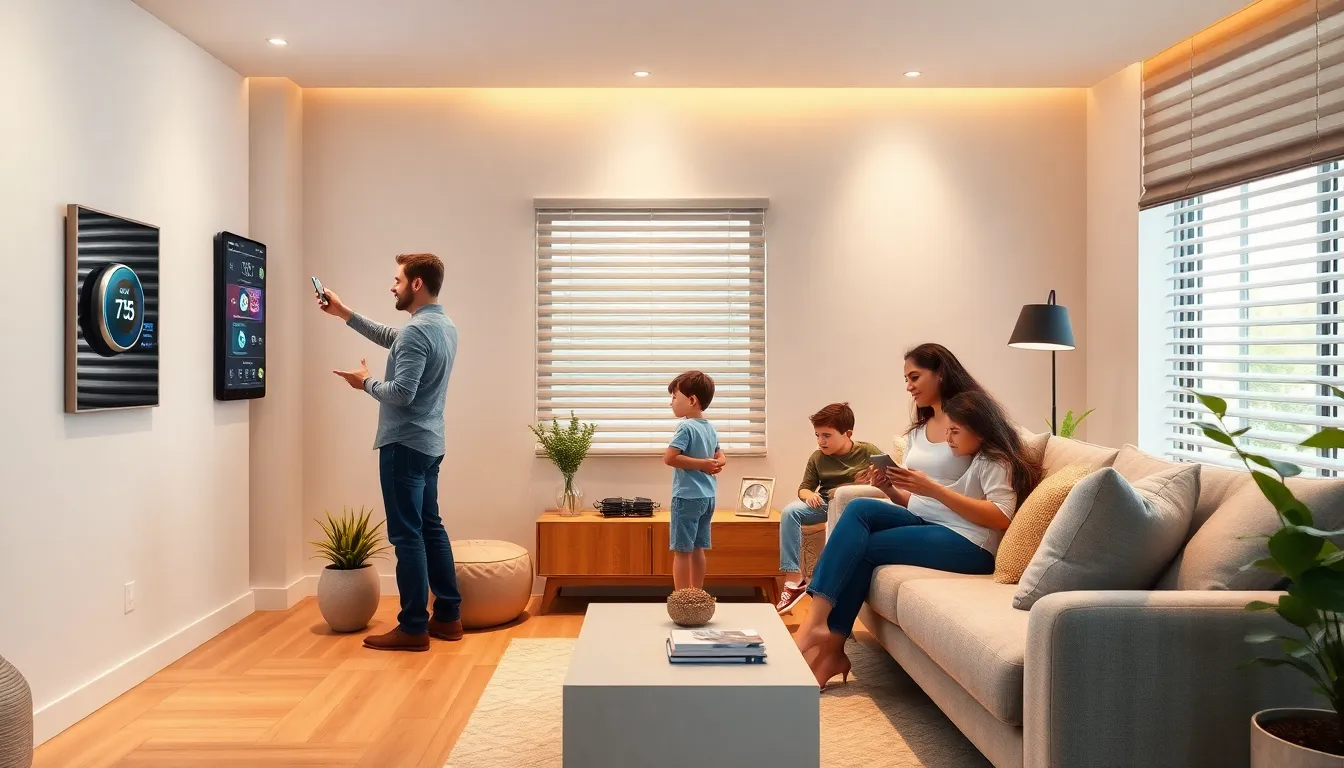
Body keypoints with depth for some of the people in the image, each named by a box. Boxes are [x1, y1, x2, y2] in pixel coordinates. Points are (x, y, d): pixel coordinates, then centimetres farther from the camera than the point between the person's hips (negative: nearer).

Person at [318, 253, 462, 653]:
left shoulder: (416, 330, -20)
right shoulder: (444, 325, 12)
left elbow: (401, 393, -26)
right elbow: (390, 339, 27)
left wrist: (366, 383, -7)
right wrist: (344, 313, 25)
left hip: (404, 445, -10)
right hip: (429, 444, 10)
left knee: (407, 536, -4)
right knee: (431, 529, 14)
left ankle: (413, 628, 1)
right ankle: (449, 617, 19)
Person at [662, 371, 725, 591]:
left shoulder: (686, 427, -15)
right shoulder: (710, 428, 10)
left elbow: (669, 458, -24)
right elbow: (720, 456, 22)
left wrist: (702, 464, -17)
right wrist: (715, 464, 0)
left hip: (687, 497, -8)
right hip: (708, 496, 8)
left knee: (681, 550, -1)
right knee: (697, 549, 15)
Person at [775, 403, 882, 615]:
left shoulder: (868, 452, 1)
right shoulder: (817, 457, 10)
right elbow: (805, 486, 13)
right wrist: (809, 494, -11)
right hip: (824, 503, 4)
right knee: (790, 511, -23)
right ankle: (793, 578, -24)